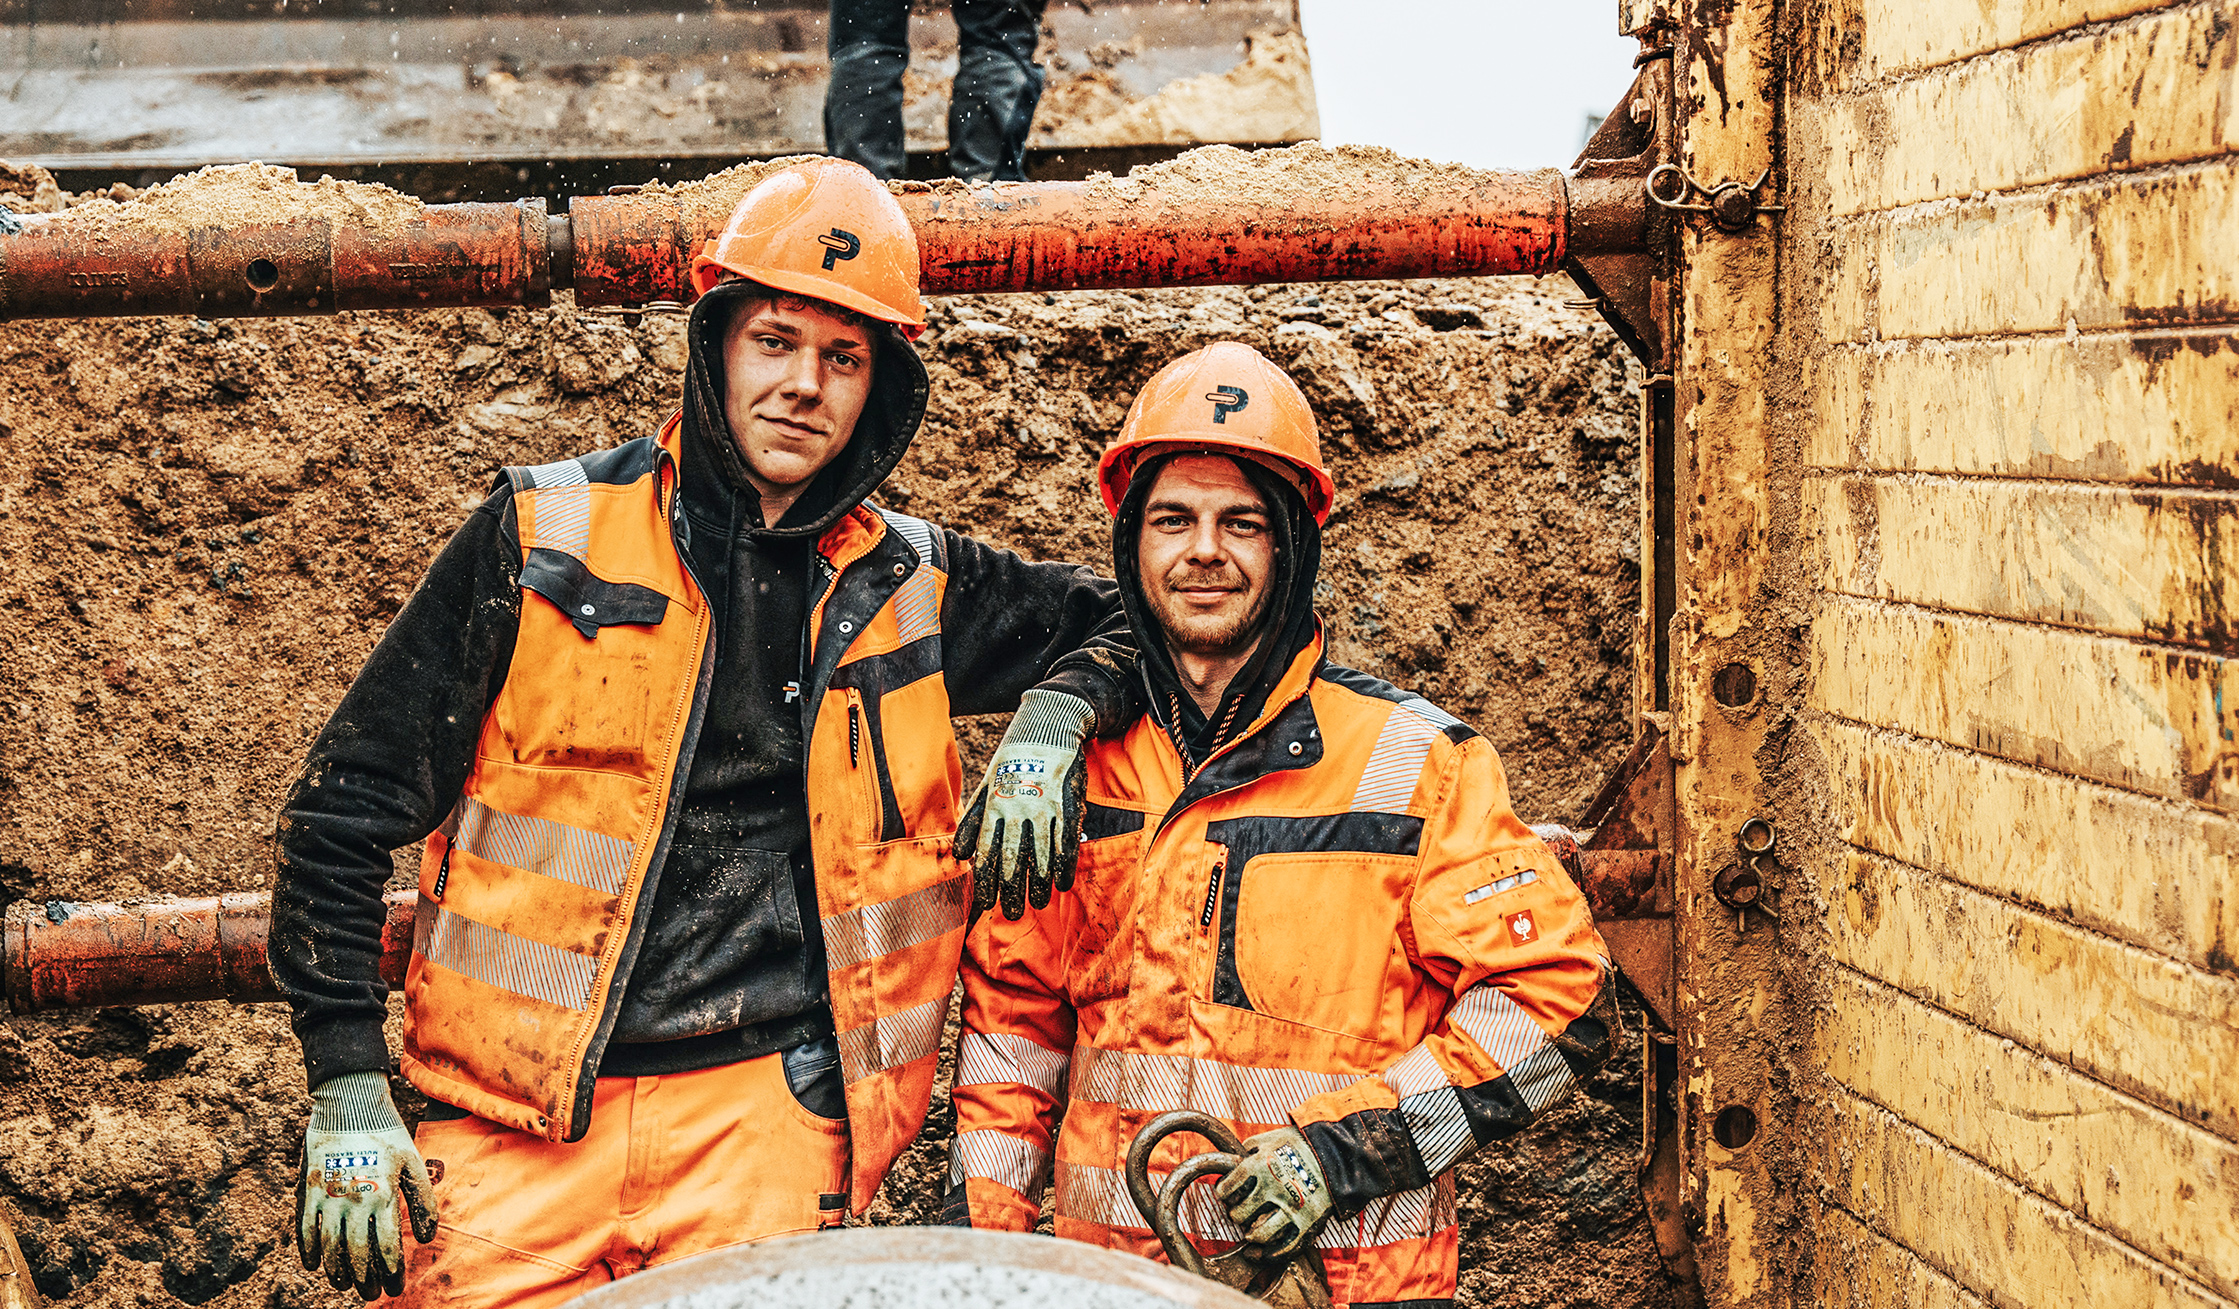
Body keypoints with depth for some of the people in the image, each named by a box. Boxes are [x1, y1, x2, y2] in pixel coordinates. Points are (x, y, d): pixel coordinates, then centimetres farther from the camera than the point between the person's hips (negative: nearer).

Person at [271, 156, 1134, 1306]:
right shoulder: (546, 536, 2)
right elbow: (349, 802, 3)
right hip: (520, 1126, -1)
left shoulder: (911, 586, 10)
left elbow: (1121, 619, 26)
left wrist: (1049, 726, 3)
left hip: (769, 1123, 2)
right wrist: (347, 1094, -3)